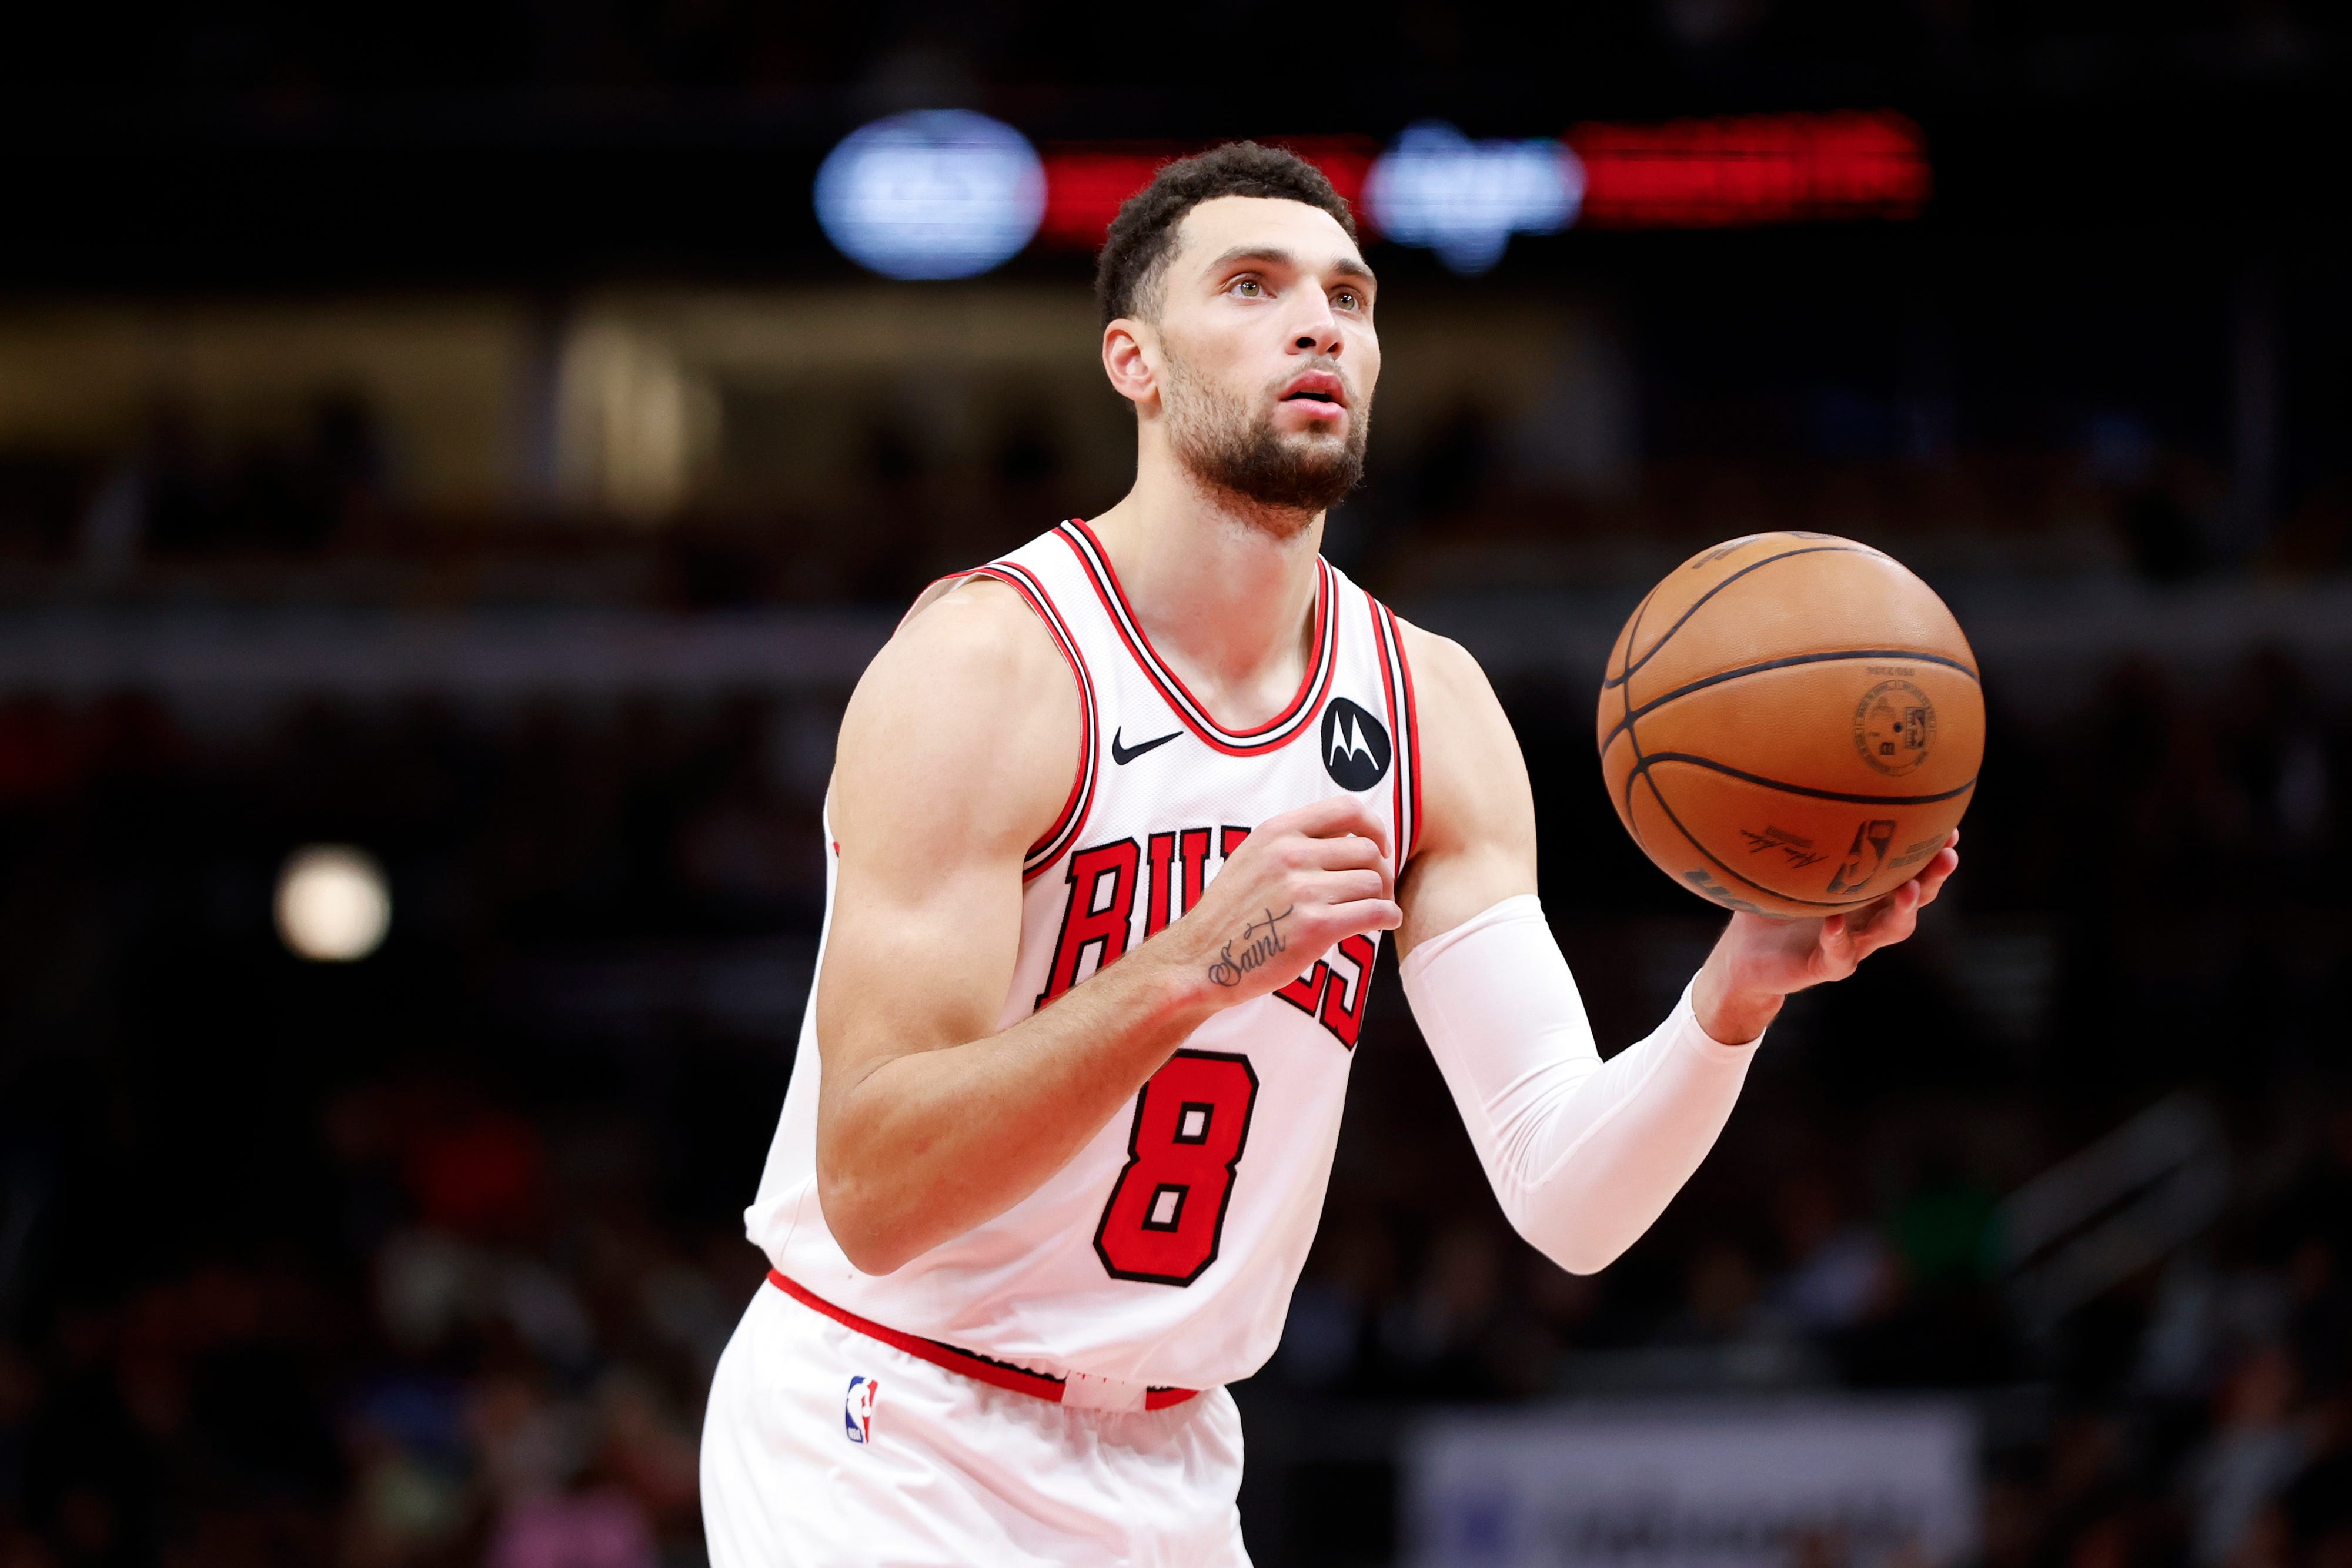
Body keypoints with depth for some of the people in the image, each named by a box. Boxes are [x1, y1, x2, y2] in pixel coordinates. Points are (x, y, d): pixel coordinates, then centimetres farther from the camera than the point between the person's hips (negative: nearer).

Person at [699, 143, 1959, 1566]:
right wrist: (1192, 969, -36)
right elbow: (873, 1194, -25)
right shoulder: (991, 661, -17)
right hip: (888, 1448, -6)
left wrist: (1739, 994, -23)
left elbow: (1570, 1202, -5)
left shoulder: (1430, 711, 1)